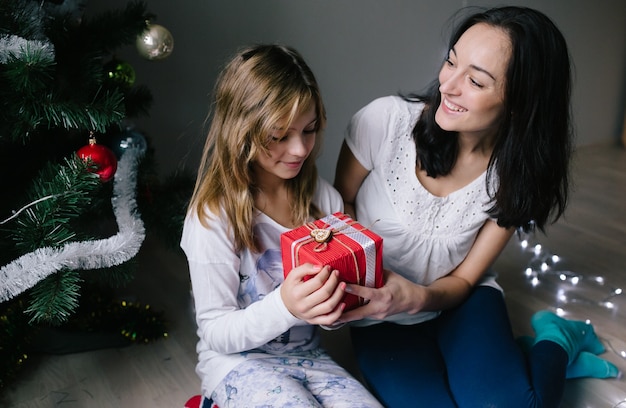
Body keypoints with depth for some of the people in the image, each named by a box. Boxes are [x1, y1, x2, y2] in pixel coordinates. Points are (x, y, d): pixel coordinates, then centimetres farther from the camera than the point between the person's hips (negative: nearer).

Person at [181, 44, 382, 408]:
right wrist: (284, 306, -32)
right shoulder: (213, 218, -18)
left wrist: (334, 304, -20)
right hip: (238, 360, -4)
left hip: (307, 354, 4)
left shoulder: (324, 198, -5)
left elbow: (332, 295, 5)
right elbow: (216, 333, -14)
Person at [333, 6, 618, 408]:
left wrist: (415, 297, -30)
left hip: (458, 300, 0)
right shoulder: (386, 119, -21)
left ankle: (557, 342, 8)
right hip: (382, 317, 0)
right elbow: (341, 201, -5)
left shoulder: (517, 176, -14)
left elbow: (463, 279, -7)